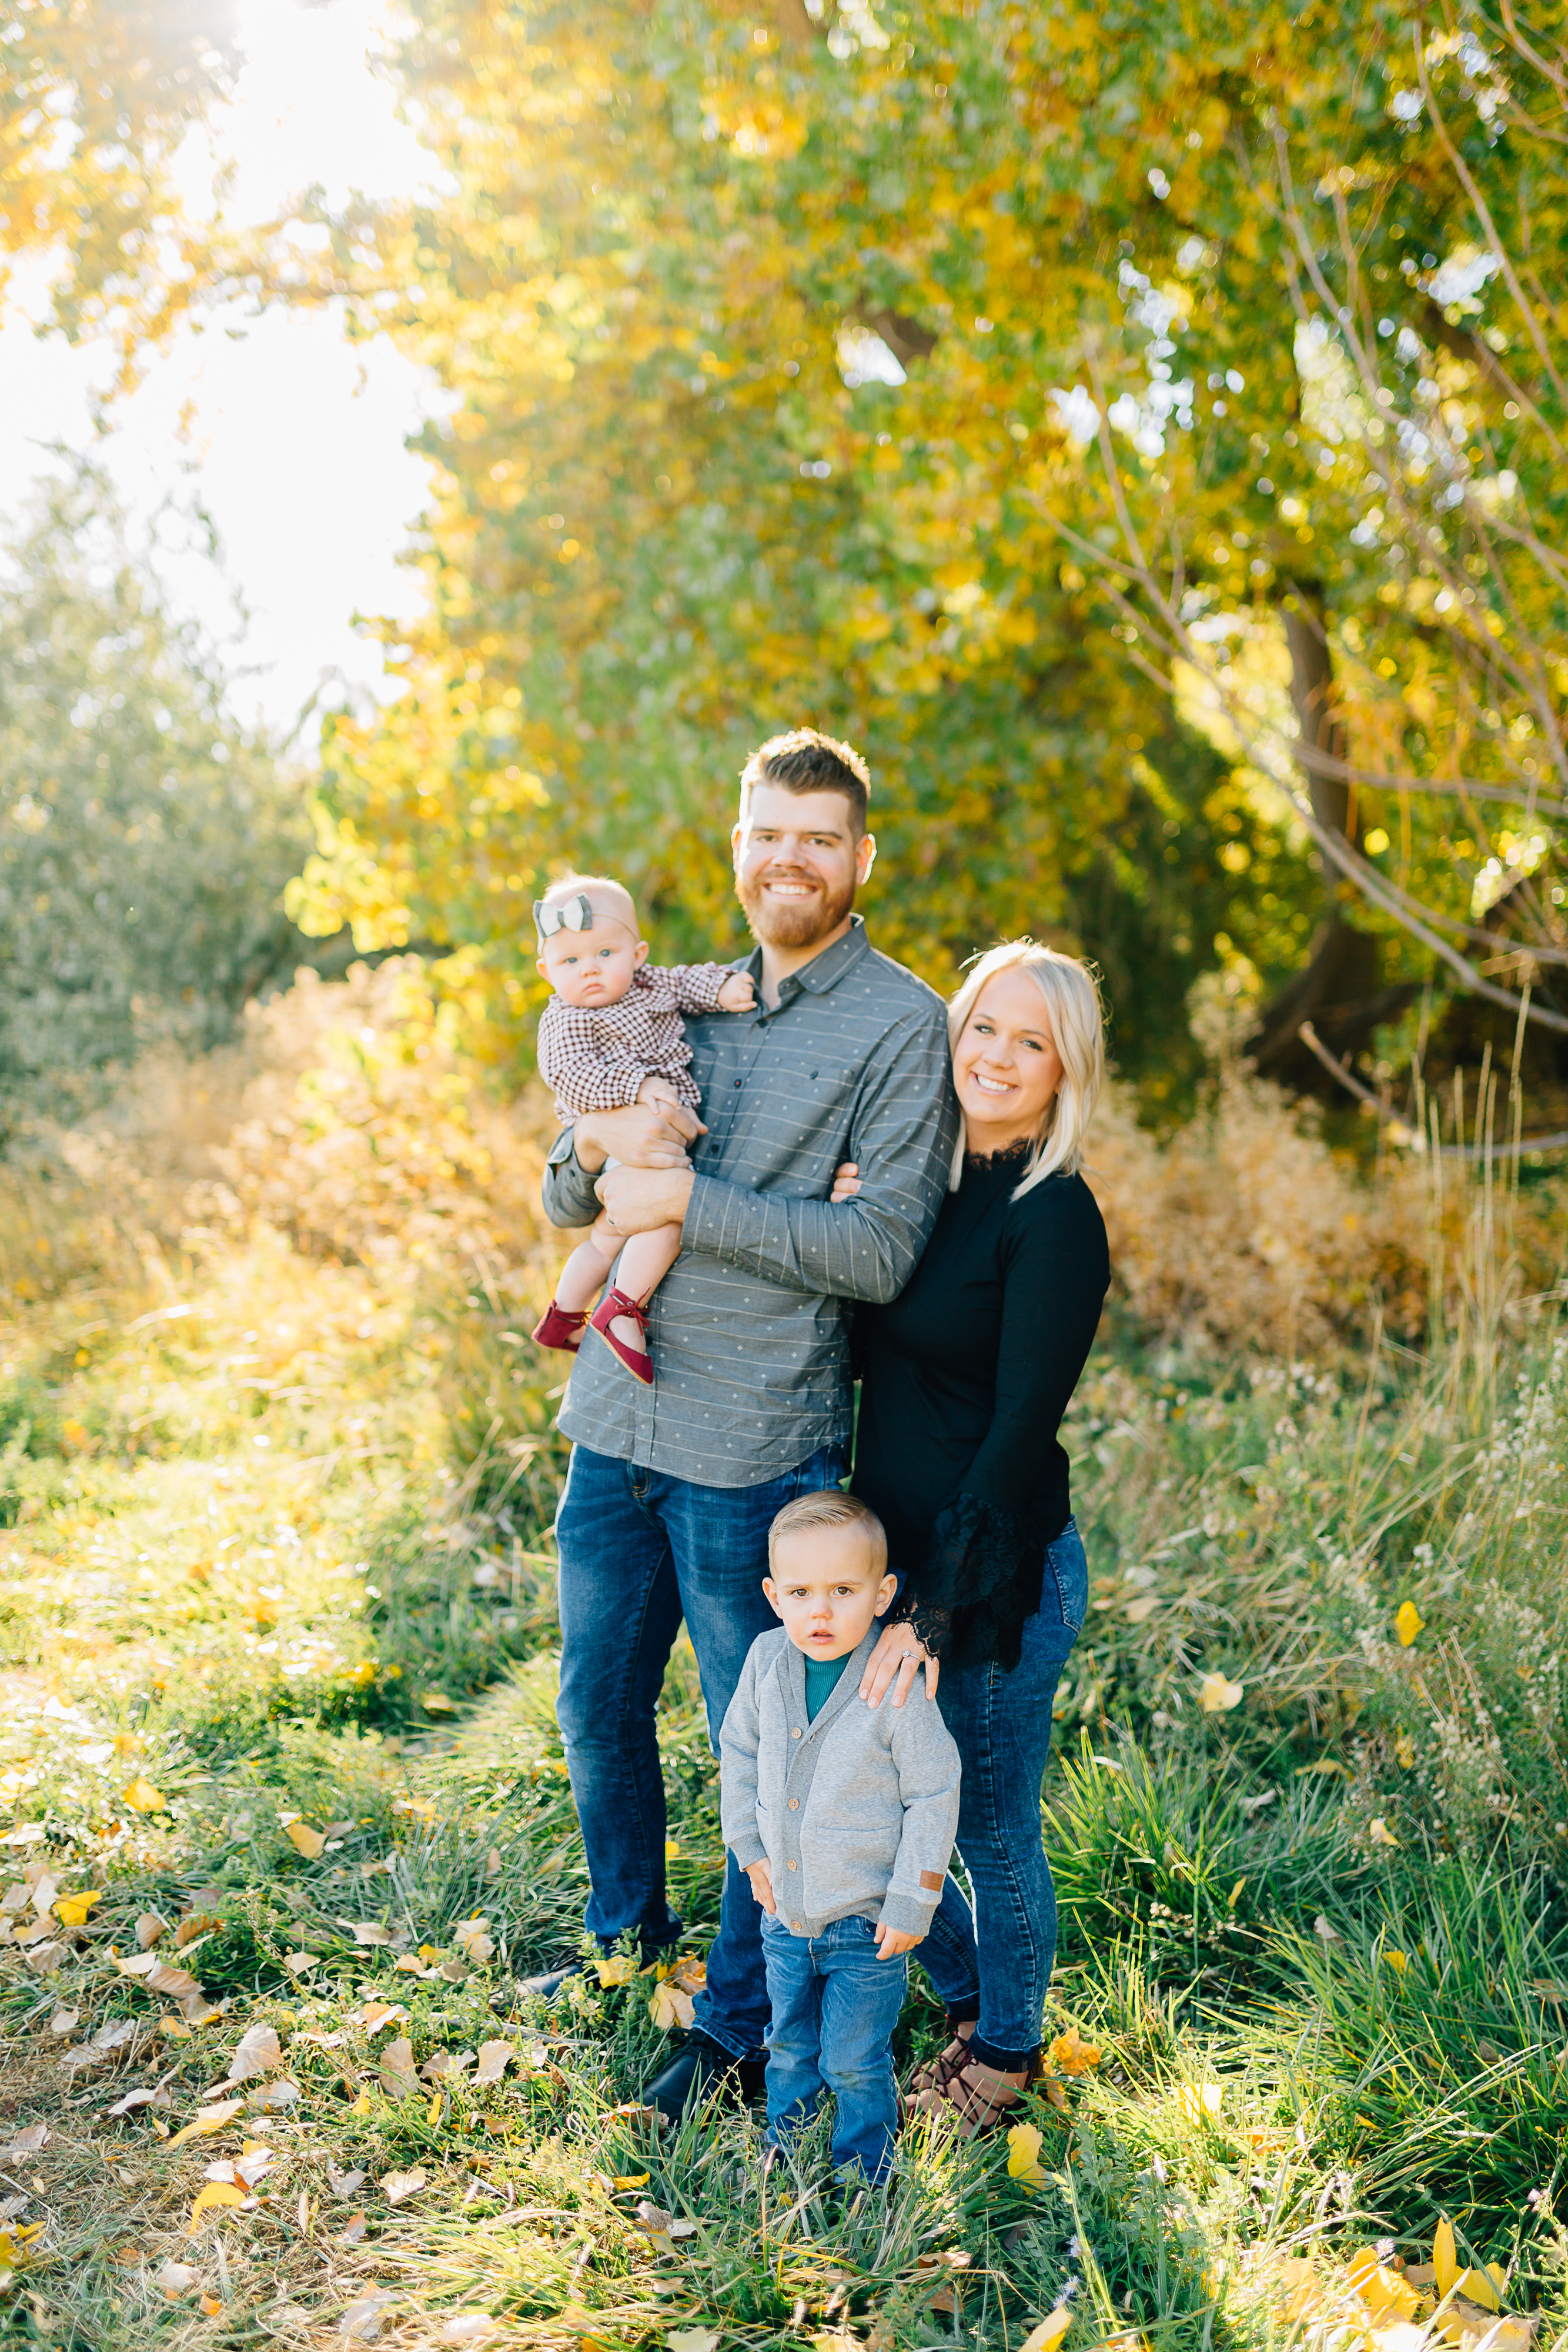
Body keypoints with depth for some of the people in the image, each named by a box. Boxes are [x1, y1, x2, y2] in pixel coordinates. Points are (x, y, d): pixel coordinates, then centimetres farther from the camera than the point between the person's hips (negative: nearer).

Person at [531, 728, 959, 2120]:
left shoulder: (902, 1025, -7)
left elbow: (884, 1248, -17)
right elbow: (567, 1203, 12)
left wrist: (687, 1197, -19)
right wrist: (602, 1146, -11)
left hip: (757, 1449, -6)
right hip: (619, 1425, 6)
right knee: (598, 1708, 19)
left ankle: (741, 2028, 25)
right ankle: (630, 1939, 43)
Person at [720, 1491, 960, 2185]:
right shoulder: (766, 1661, -10)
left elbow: (934, 1797, -16)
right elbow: (739, 1751, 7)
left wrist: (910, 1907, -13)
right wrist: (750, 1848, 5)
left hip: (866, 1924, -4)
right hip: (786, 1911, 4)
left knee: (855, 2063, 11)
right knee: (789, 2046, 23)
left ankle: (861, 2173, 35)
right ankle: (782, 2152, 46)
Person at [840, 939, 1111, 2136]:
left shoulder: (1057, 1218, -17)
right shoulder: (931, 1181, 5)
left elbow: (1020, 1428, -19)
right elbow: (871, 1355, 14)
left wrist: (937, 1610, -21)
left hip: (996, 1574, -7)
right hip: (893, 1549, 7)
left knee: (992, 1829, 10)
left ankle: (1008, 2048, 34)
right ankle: (963, 1999, 42)